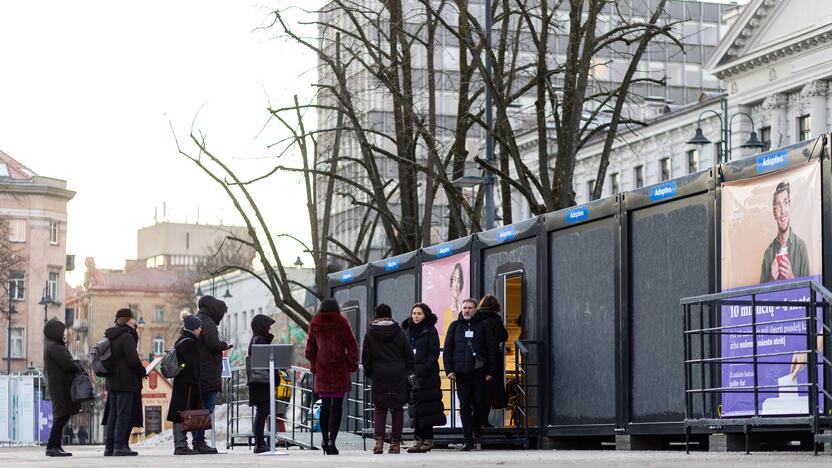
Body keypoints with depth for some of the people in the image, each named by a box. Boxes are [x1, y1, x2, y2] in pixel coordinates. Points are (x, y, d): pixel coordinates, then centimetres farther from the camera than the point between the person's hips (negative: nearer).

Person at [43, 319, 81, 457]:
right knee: (62, 415, -11)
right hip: (61, 385, -10)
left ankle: (55, 446, 12)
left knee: (61, 416, 11)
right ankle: (52, 446, -12)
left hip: (56, 384, 10)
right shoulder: (55, 347, -13)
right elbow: (67, 364, -18)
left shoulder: (50, 346, 19)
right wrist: (80, 373, -3)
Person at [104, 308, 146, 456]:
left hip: (111, 382, 9)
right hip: (126, 382, -9)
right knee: (124, 414, -6)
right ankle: (120, 446, -9)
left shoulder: (109, 337, 15)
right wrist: (143, 372, -3)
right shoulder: (127, 337, -14)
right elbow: (133, 360, -18)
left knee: (113, 414, 12)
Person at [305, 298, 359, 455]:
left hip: (322, 371, 3)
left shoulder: (314, 325, 7)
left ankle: (325, 440, 16)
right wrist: (352, 366, 5)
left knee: (324, 406, 12)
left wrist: (314, 367, 19)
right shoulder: (341, 323, -2)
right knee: (337, 407, -3)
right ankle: (332, 441, -13)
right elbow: (352, 346, -5)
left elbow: (309, 350, 9)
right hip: (339, 370, -3)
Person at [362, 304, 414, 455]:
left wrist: (368, 372, 13)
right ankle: (395, 442, 6)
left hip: (379, 376, 0)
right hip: (399, 375, 0)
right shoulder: (399, 331, 0)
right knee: (397, 408, 7)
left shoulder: (370, 333, -1)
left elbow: (366, 357, 2)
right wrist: (410, 371, 12)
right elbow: (408, 354, 2)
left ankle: (379, 441, -9)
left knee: (379, 408, 7)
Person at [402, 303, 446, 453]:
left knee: (426, 407, -6)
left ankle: (427, 439, -4)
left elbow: (434, 353, -7)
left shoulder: (430, 331, 0)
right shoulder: (408, 331, 18)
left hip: (427, 375, -6)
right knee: (415, 406, 3)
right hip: (412, 374, 6)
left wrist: (426, 370, -17)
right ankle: (419, 439, 5)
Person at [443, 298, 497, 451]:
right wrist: (449, 370, 0)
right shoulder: (455, 326, 10)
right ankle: (468, 440, -1)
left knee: (480, 403, -1)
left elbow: (492, 349, 4)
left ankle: (475, 431, 23)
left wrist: (491, 371, -2)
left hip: (479, 372, -1)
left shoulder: (483, 326, 5)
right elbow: (447, 349, 10)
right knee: (465, 405, -1)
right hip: (461, 372, 1)